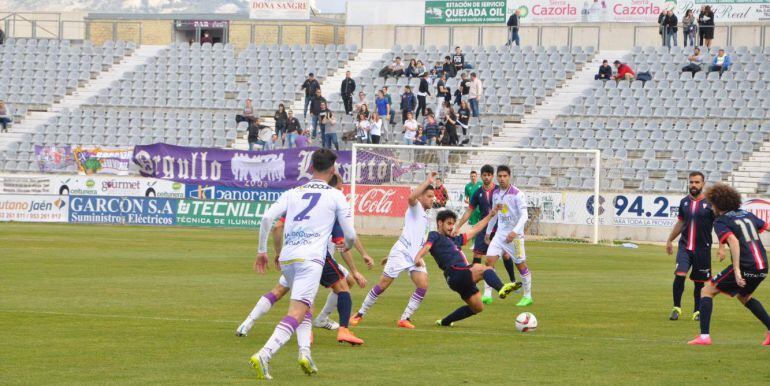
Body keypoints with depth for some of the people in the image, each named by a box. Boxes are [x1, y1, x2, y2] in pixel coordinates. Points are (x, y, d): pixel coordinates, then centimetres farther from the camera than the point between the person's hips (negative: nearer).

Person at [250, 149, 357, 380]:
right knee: (296, 313, -14)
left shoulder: (293, 193, 17)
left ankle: (305, 352, 6)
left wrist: (262, 250, 11)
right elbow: (350, 235, 9)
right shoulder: (335, 196, 8)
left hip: (286, 259, 5)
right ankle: (264, 355, -32)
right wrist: (347, 246, 32)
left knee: (305, 307, 26)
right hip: (311, 259, -5)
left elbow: (267, 218, 3)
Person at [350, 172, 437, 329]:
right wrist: (428, 181, -23)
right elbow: (411, 197, -28)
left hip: (415, 256, 7)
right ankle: (360, 314, 12)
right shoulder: (415, 208, -2)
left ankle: (405, 319, -7)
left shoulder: (425, 216, 21)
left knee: (423, 284, -14)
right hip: (401, 252, -7)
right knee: (383, 285, -3)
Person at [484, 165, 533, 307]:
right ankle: (487, 295, -4)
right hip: (500, 233, 6)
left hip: (514, 235, -6)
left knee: (521, 265, 2)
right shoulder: (496, 194, 7)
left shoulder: (517, 194, -14)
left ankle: (528, 296, 15)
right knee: (490, 260, -7)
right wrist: (488, 232, 23)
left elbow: (524, 216, -17)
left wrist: (514, 232, -28)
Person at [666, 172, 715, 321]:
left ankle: (697, 311, 21)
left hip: (702, 248, -2)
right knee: (679, 275, -14)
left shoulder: (709, 203, -6)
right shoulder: (684, 202, 7)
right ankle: (676, 308, -2)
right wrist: (670, 240, 23)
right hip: (684, 246, 2)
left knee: (699, 281, 6)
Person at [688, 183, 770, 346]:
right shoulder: (747, 214, 17)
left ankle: (704, 336, -5)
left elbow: (734, 241, -20)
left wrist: (736, 270, -27)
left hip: (745, 266, -7)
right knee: (744, 296, 33)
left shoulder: (721, 222, -4)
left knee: (707, 291, 4)